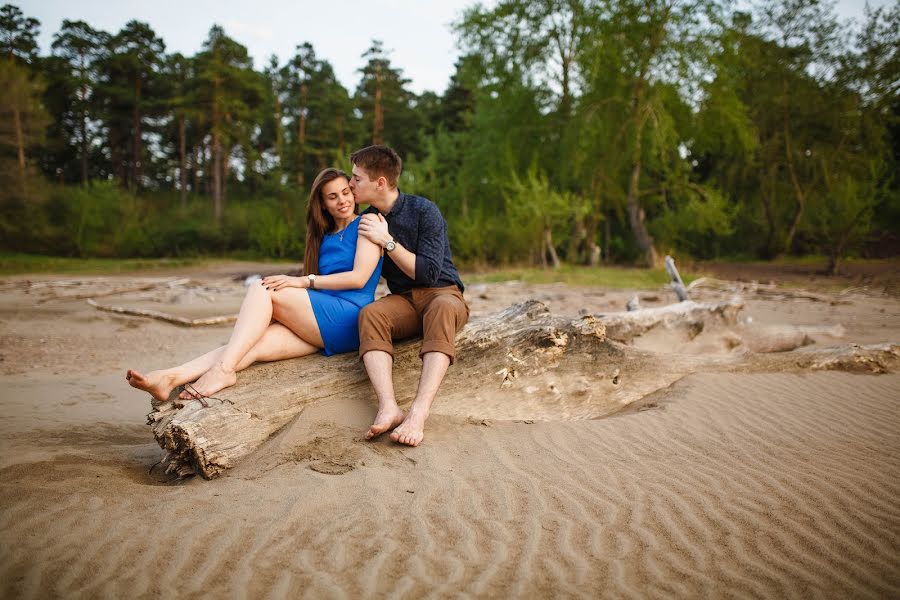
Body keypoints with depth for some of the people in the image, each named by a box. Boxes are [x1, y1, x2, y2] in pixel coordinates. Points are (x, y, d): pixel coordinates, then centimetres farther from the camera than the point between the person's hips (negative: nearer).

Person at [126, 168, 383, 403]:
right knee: (253, 344, -19)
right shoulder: (324, 237, 26)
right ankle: (169, 379, -35)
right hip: (321, 329, 6)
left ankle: (223, 369, -31)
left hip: (348, 319, -5)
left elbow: (359, 277, -8)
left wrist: (305, 281, -12)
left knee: (262, 289, -19)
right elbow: (316, 290, 19)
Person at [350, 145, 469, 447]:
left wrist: (387, 240, -17)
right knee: (369, 313, -30)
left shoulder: (424, 211, -7)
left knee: (442, 309, -40)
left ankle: (419, 413, -54)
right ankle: (388, 407, -51)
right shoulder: (368, 219, 9)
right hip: (403, 300, 4)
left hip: (441, 292, -4)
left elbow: (429, 273, -14)